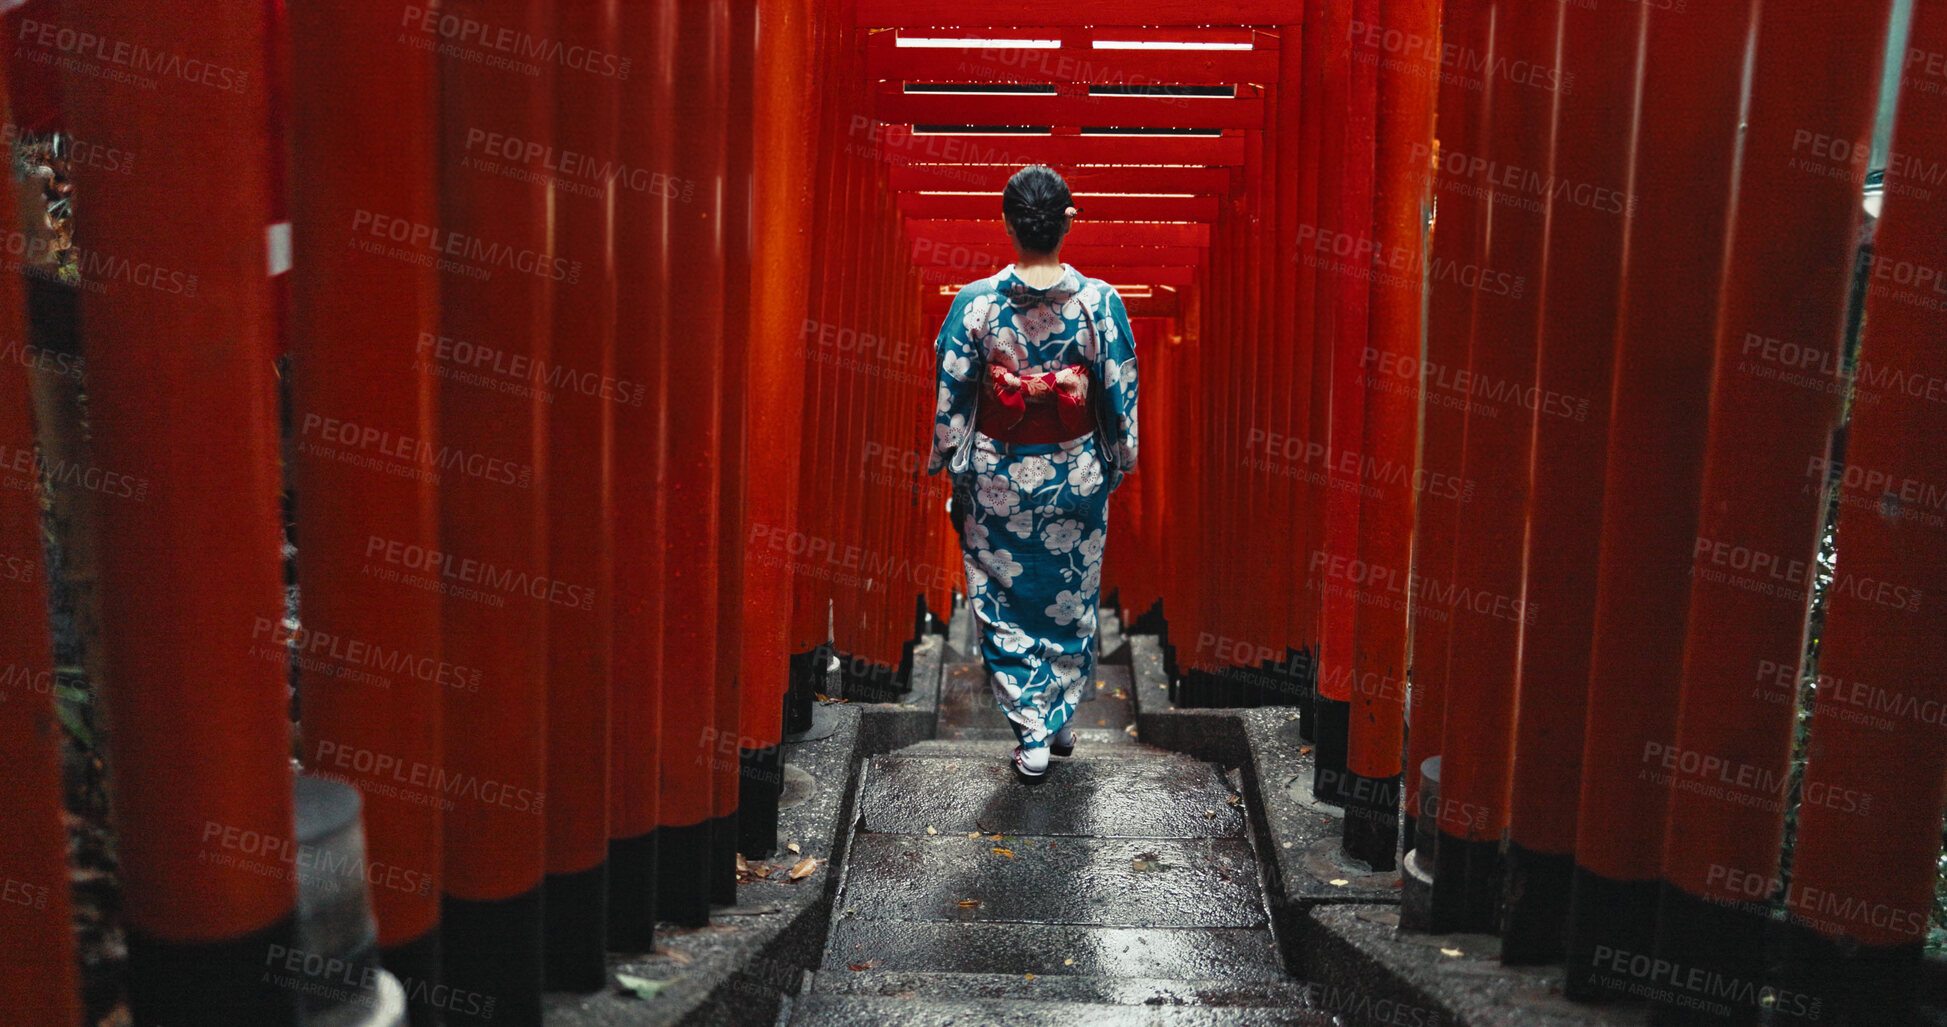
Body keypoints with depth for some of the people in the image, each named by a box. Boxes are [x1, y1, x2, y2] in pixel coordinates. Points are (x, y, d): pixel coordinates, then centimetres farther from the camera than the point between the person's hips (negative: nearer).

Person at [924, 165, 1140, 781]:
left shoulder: (975, 304, -13)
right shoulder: (1099, 301, -11)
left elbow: (952, 401, -7)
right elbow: (1120, 395, -4)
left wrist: (951, 472, 6)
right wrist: (1119, 464, 11)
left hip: (997, 480, -1)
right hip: (1075, 478, 1)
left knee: (1004, 606, 12)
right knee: (1071, 601, 19)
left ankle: (1030, 735, 13)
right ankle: (1060, 717, 32)